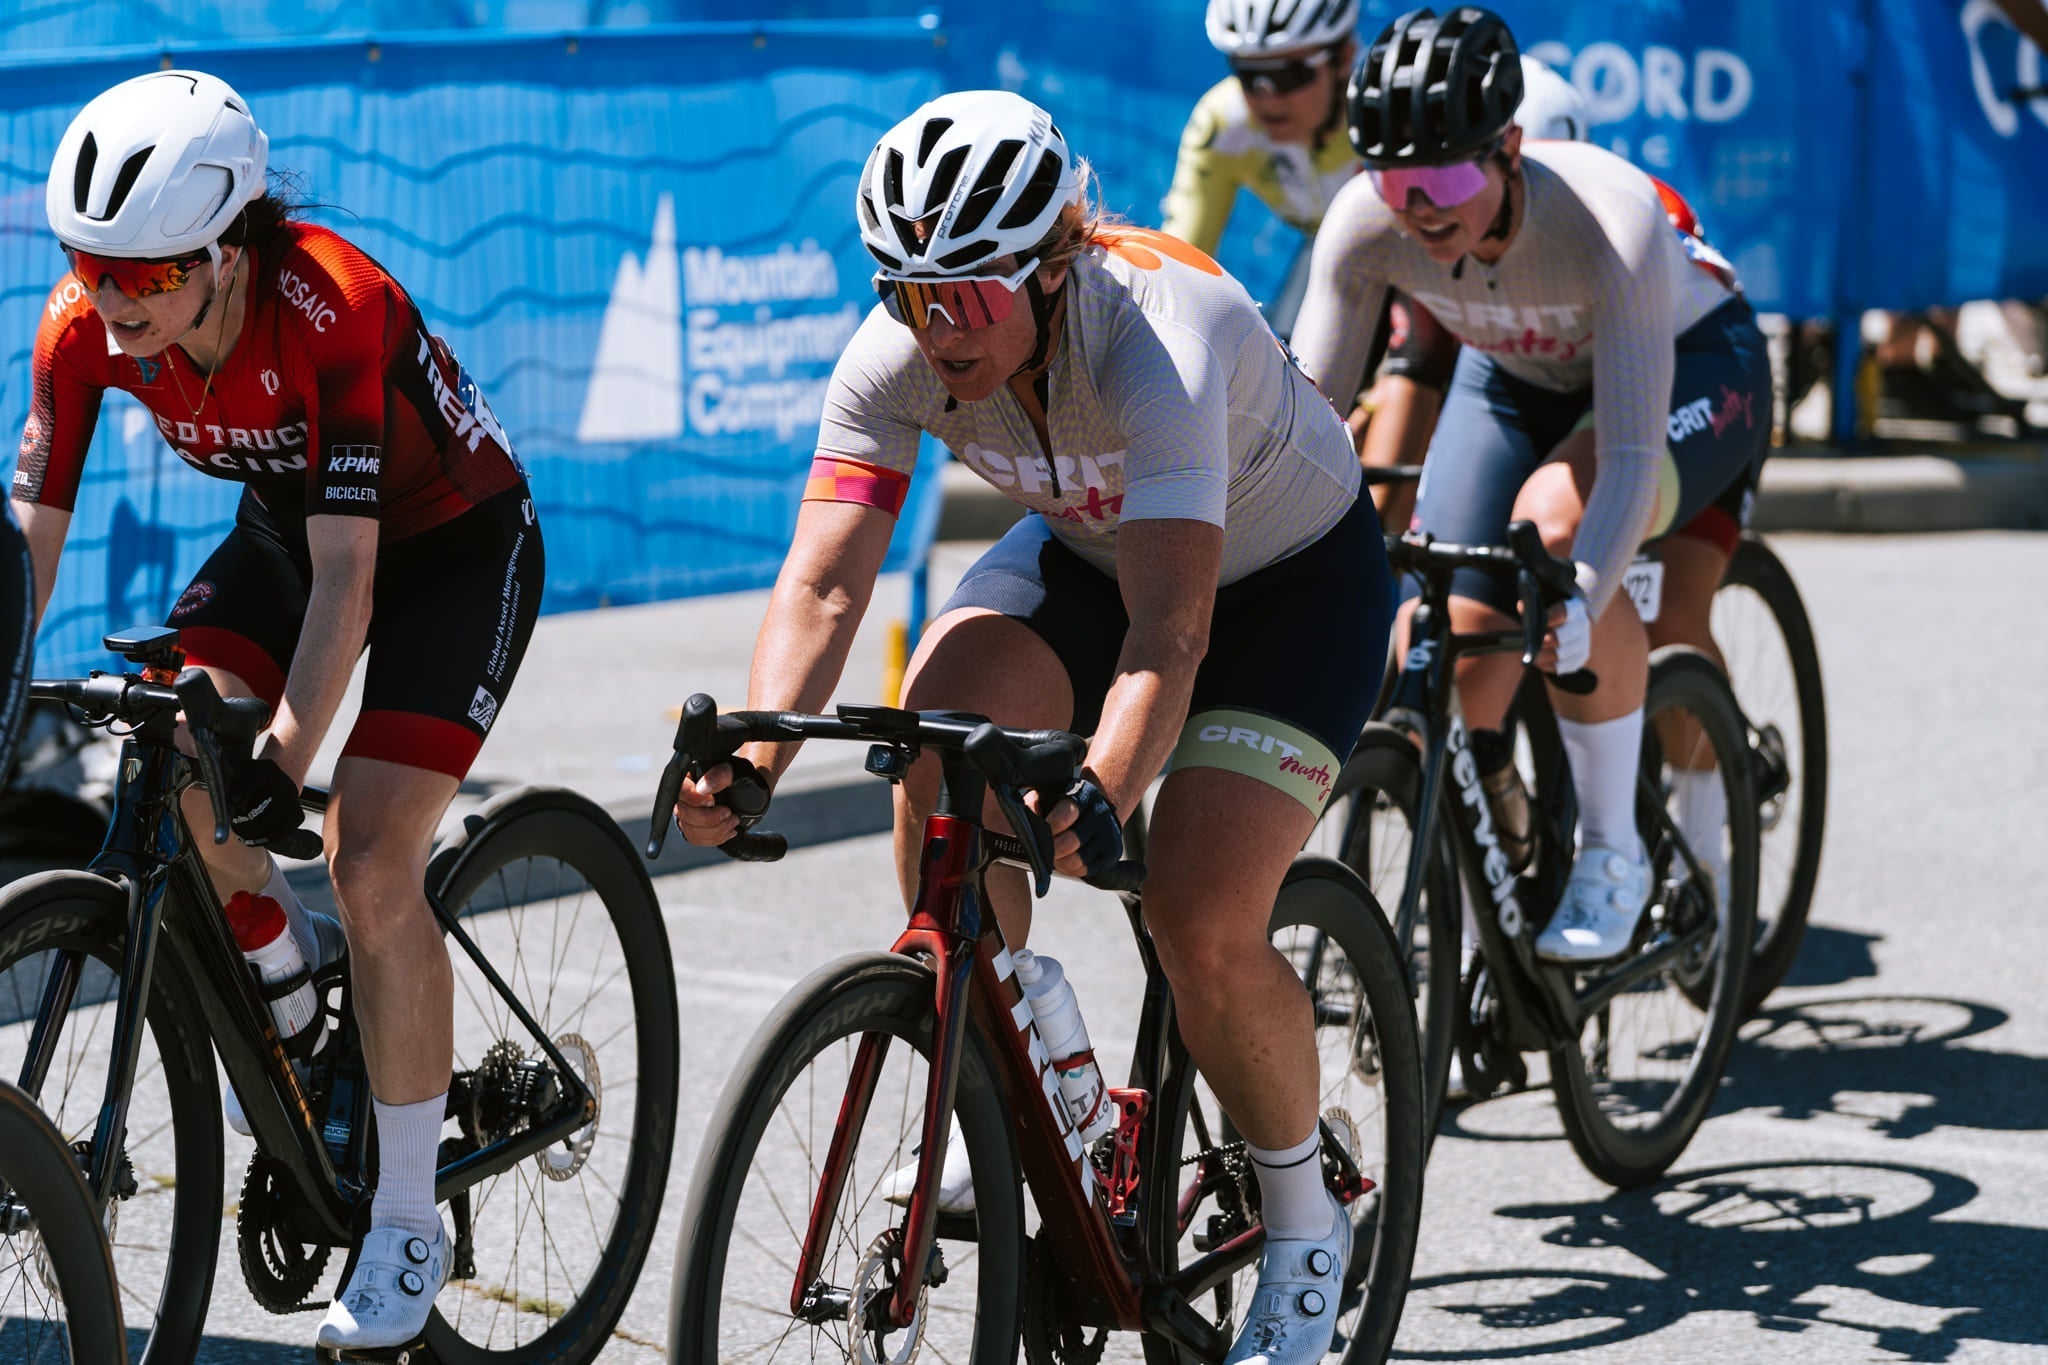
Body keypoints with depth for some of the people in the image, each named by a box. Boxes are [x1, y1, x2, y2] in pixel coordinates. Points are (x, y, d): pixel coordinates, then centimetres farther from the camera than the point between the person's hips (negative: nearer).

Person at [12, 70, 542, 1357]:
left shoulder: (332, 310, -37)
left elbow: (346, 577, -37)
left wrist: (284, 763, -42)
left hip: (454, 542, -5)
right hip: (286, 526, 6)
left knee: (372, 863, -17)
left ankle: (407, 1229, -4)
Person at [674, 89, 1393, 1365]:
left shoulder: (1161, 339, -39)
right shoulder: (900, 354, -24)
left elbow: (1170, 628, -48)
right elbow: (824, 580, -30)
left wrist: (1100, 798, -64)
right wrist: (754, 758, -47)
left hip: (1298, 574, -5)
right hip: (1085, 550, 5)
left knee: (1204, 924, -19)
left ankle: (1305, 1228, 7)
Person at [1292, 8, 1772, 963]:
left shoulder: (1610, 221, -39)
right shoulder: (1367, 222, -27)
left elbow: (1630, 452, -43)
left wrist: (1577, 601, -58)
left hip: (1687, 371, -4)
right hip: (1514, 380, 5)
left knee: (1556, 515, -36)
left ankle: (1613, 850, -20)